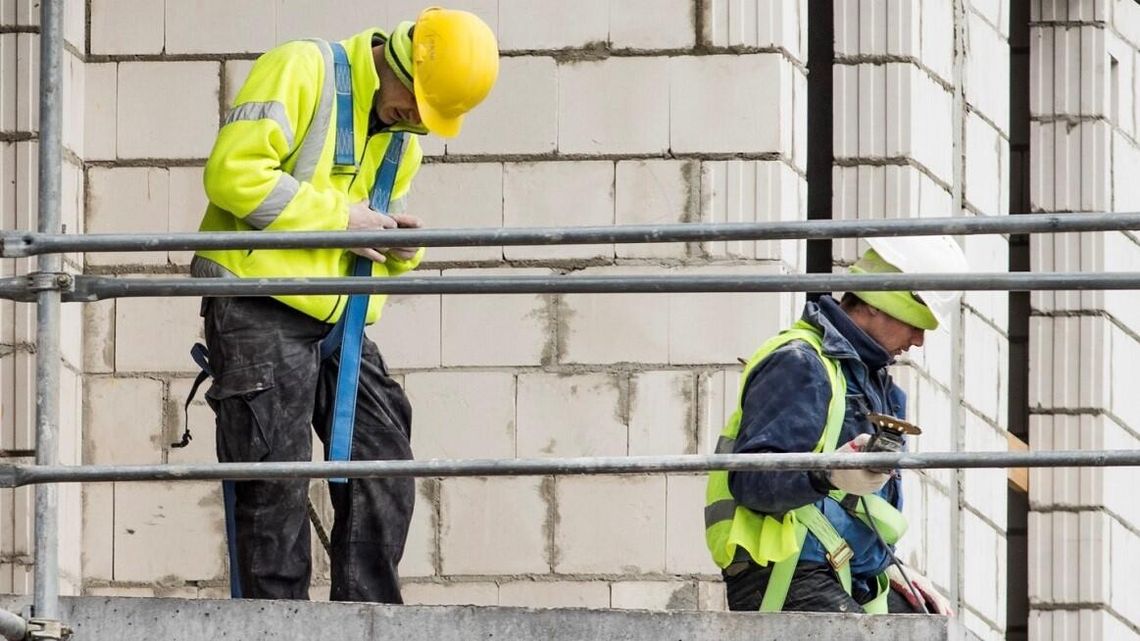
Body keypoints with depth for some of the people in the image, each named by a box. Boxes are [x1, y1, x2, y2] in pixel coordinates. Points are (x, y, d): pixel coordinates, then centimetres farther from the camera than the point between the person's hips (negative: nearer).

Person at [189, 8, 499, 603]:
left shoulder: (404, 132, 16)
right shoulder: (300, 71, -10)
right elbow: (233, 174, -19)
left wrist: (401, 247, 2)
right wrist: (339, 216, -17)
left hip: (338, 318, 8)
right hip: (261, 308, -8)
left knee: (384, 476, 2)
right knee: (276, 487, -8)